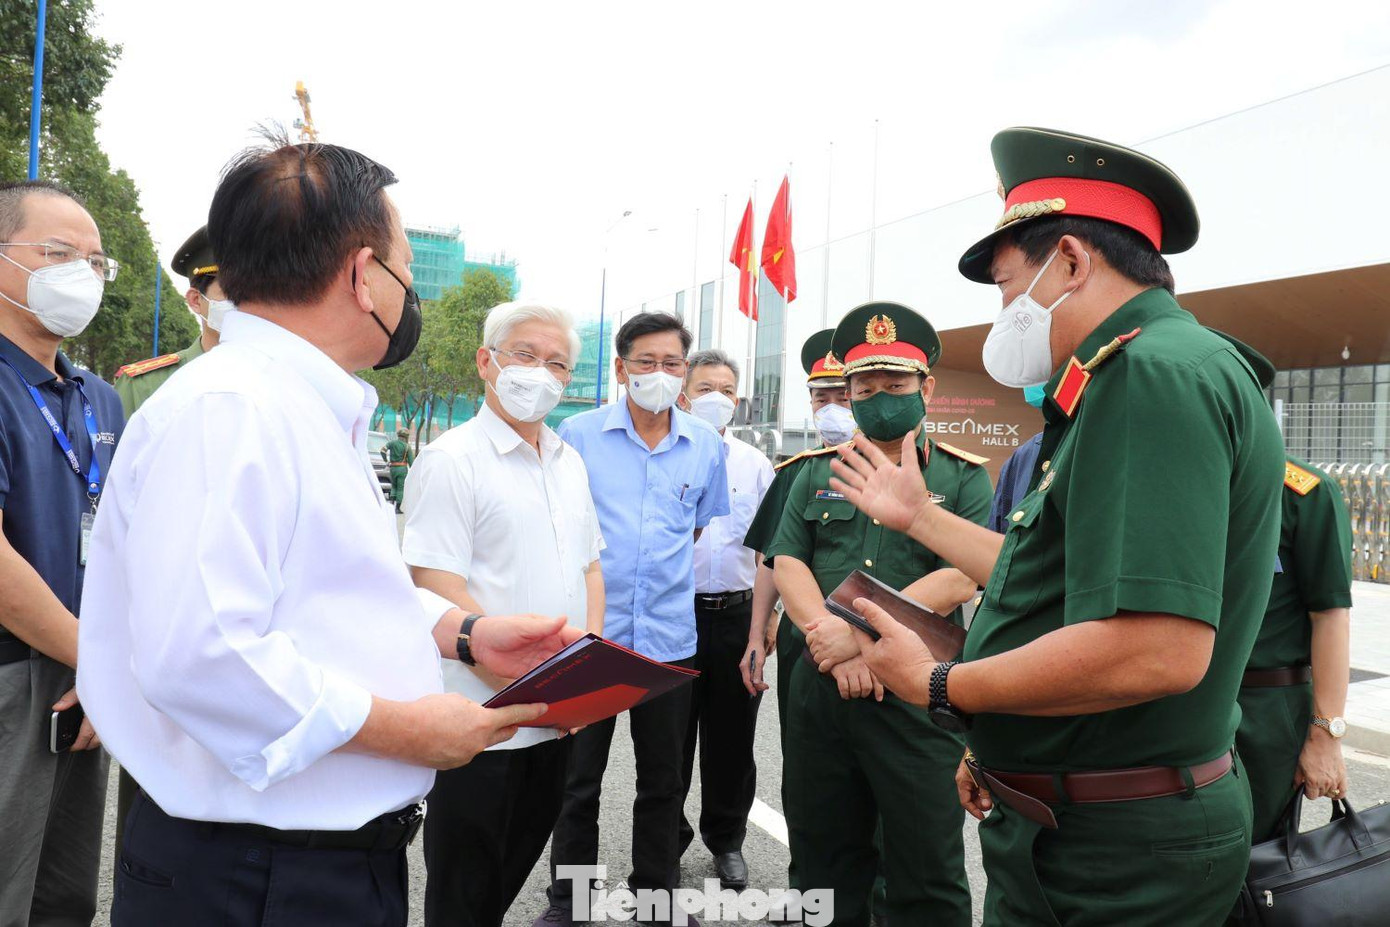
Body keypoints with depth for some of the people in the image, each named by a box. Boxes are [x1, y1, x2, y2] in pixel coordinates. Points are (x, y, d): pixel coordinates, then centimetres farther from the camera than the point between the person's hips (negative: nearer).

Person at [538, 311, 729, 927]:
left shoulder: (706, 446, 3)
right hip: (588, 632, -2)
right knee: (578, 778, 11)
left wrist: (667, 572, 10)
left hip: (669, 637, 2)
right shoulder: (578, 435, -4)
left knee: (662, 782, 15)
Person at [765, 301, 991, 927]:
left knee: (927, 876, 6)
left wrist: (857, 634, -18)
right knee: (823, 858, 16)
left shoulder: (964, 477, 0)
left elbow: (957, 581, -11)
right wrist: (832, 644, -13)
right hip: (819, 689, 4)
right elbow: (787, 563, 2)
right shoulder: (818, 472, 11)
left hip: (916, 697, -3)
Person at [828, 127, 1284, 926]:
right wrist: (918, 517, 24)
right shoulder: (1133, 375, 13)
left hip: (1112, 854, -9)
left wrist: (937, 684, -19)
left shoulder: (1153, 372, -22)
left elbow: (1158, 650, -33)